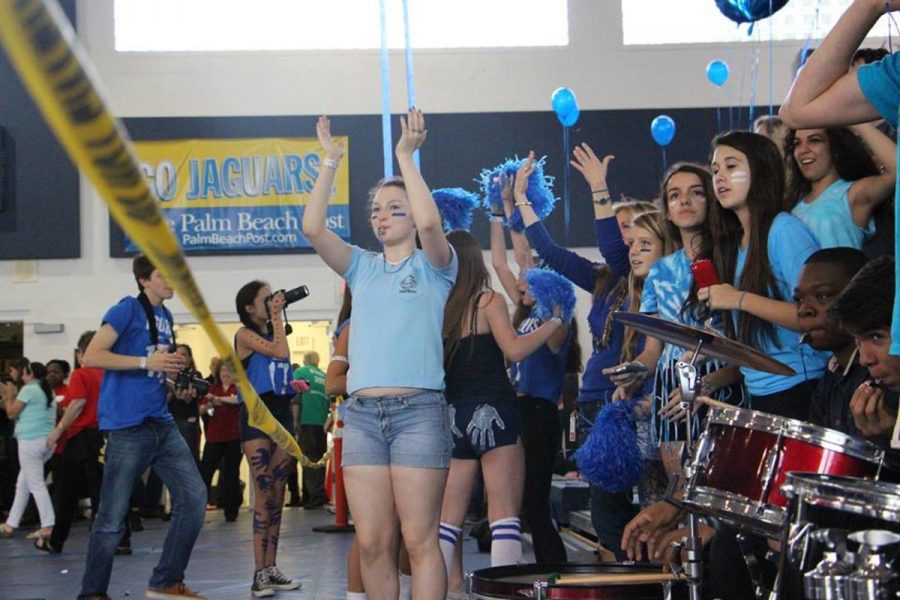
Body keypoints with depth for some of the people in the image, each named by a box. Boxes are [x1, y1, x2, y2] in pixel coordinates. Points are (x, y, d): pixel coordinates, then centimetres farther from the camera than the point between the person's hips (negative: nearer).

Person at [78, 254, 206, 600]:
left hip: (161, 424, 8)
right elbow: (91, 356, -15)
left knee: (194, 497, 2)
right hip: (127, 425, -8)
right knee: (113, 516, -2)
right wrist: (147, 362, -18)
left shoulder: (165, 316, 16)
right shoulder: (128, 309, -6)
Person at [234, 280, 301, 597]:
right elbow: (282, 353, -16)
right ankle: (260, 573, -11)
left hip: (282, 411, 7)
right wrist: (277, 317, -7)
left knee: (277, 496, 5)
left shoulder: (273, 334, 18)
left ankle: (271, 568, 9)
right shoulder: (245, 334, -3)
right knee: (264, 495, -12)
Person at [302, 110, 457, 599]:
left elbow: (429, 222, -15)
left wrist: (406, 156, -8)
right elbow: (312, 228, 4)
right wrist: (330, 161, 4)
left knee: (419, 540, -5)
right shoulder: (362, 267, 17)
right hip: (362, 411, 4)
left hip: (418, 408, -4)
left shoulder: (433, 266, 7)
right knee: (372, 542, 2)